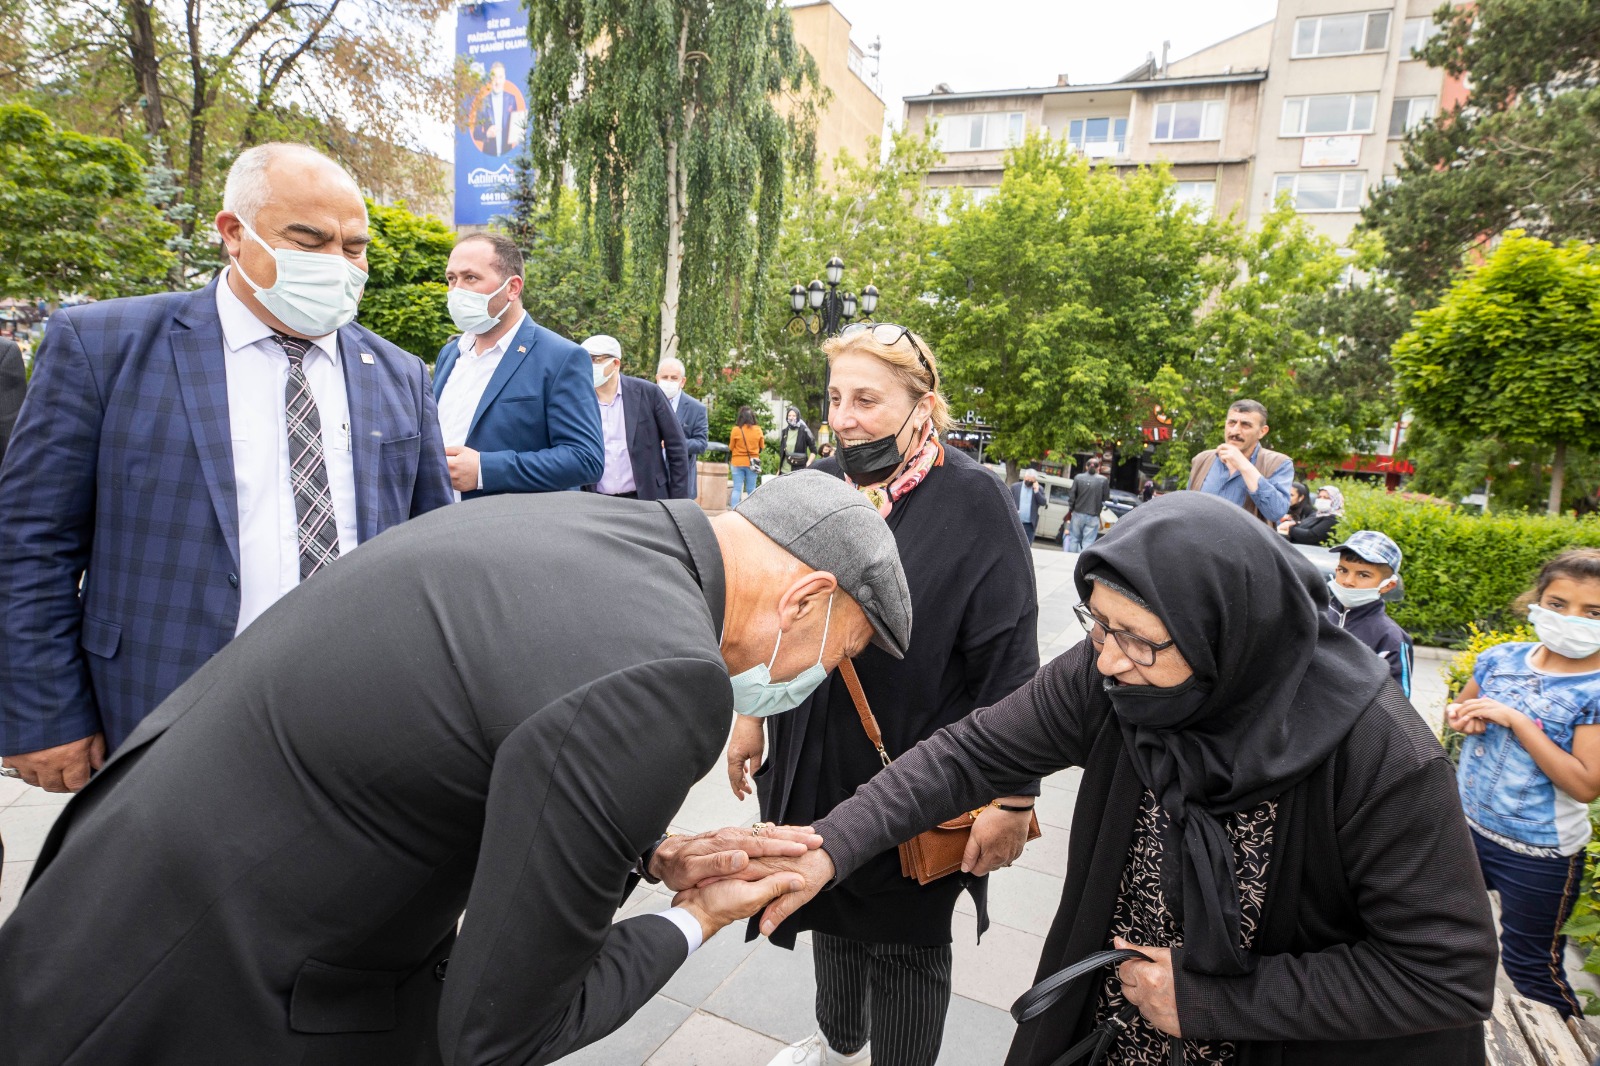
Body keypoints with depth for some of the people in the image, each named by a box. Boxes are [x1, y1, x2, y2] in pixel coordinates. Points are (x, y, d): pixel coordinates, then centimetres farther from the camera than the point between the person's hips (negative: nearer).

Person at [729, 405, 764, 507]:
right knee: (751, 490, 8)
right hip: (752, 463, 1)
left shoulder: (736, 430, -9)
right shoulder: (758, 430, -4)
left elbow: (731, 447, 0)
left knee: (737, 489, 2)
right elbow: (762, 447, 8)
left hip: (737, 462, -1)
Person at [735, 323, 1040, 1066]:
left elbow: (1008, 658, -16)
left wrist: (1012, 798, -16)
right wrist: (749, 713, 11)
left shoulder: (971, 501, -16)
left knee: (905, 940, 13)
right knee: (831, 904, 24)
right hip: (816, 759, 6)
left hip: (918, 775, -5)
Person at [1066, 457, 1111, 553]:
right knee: (1088, 543, 1)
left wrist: (1070, 510, 12)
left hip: (1078, 514, 1)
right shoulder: (1104, 480, -5)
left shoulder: (1078, 478, -2)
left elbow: (1072, 497, 1)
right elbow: (1106, 497, 0)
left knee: (1074, 539, 12)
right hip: (1093, 517, -1)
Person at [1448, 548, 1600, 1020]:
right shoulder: (1503, 657, -3)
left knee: (1529, 967, 13)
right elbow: (1459, 708, 14)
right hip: (1466, 825, 5)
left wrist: (1516, 720, -26)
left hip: (1538, 856, -5)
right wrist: (1461, 716, -9)